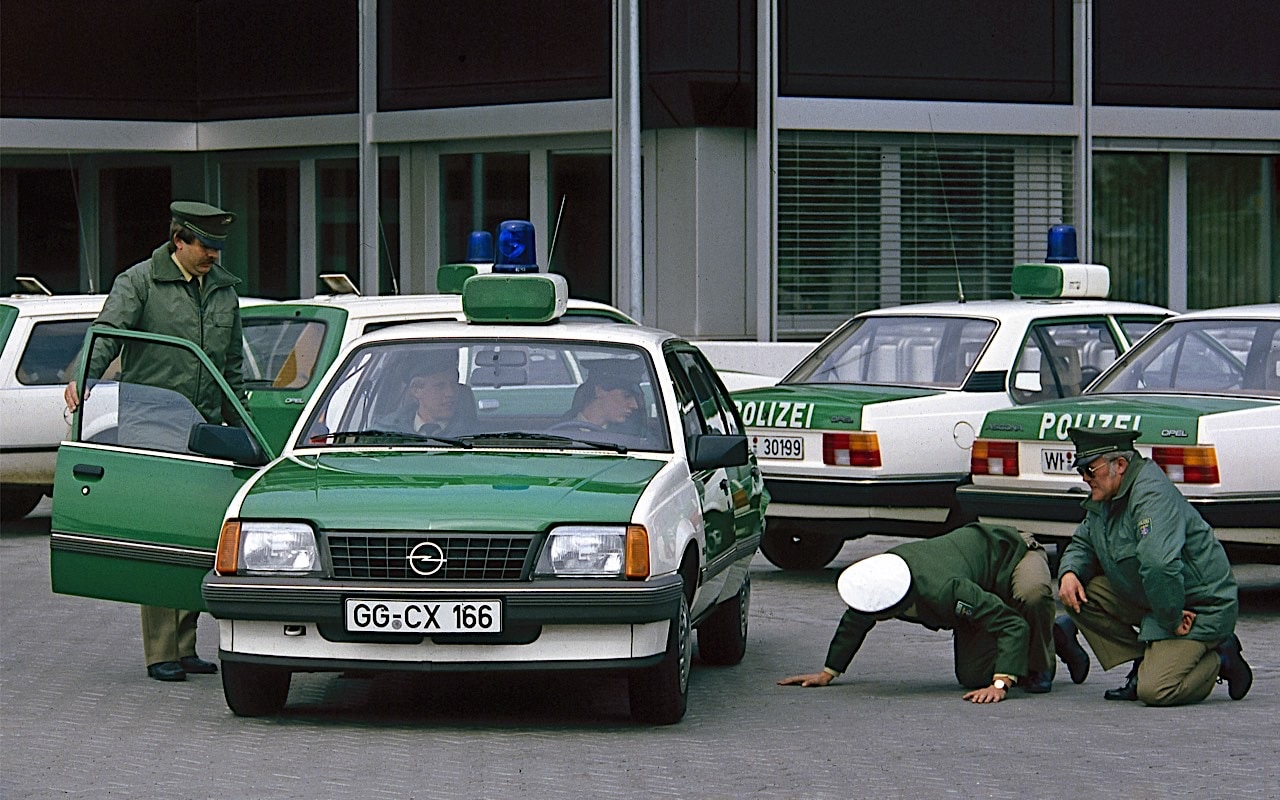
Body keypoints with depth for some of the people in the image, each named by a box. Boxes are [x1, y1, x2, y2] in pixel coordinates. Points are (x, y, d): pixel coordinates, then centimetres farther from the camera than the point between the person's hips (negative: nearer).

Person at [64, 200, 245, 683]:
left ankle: (185, 647, 13)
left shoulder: (225, 290, 16)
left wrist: (235, 423, 19)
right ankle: (160, 652, -5)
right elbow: (107, 332, -15)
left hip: (205, 434, 6)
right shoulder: (140, 282, -1)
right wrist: (83, 377, -33)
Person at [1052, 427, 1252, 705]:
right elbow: (1082, 544, 18)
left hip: (1198, 608, -9)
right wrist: (1069, 573, -5)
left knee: (1155, 691, -22)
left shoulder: (1152, 495, -26)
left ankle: (1221, 660, 6)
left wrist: (1172, 620, -30)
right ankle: (1142, 665, 5)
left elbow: (1159, 565, -39)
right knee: (1078, 593, -2)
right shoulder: (1104, 498, 6)